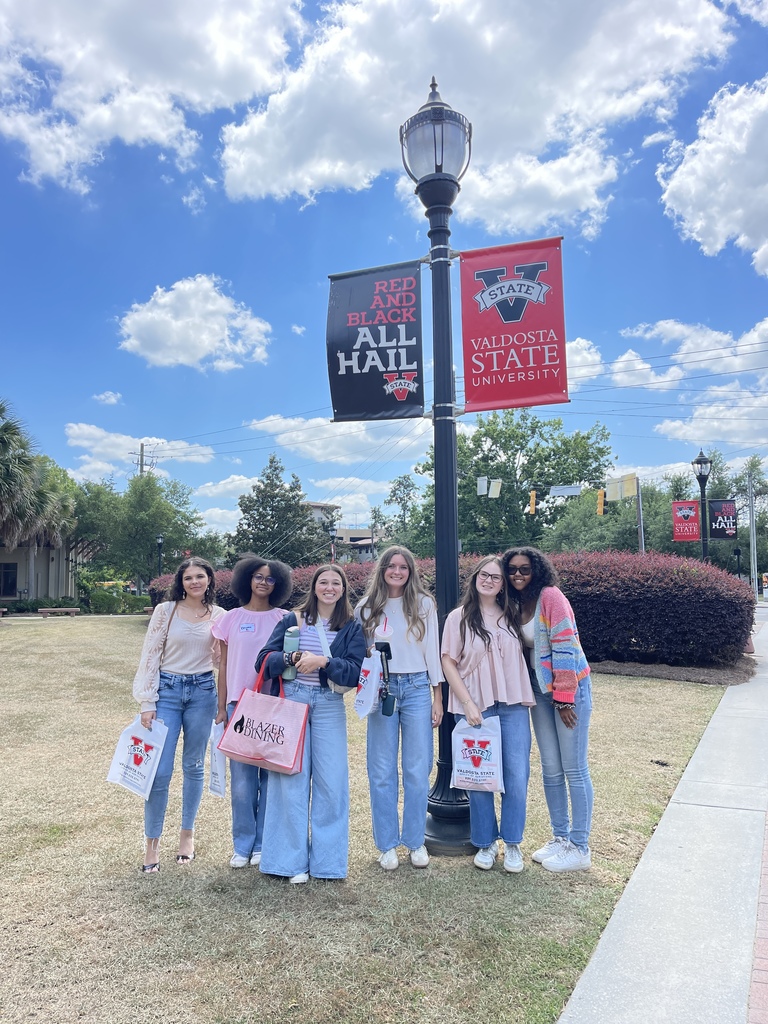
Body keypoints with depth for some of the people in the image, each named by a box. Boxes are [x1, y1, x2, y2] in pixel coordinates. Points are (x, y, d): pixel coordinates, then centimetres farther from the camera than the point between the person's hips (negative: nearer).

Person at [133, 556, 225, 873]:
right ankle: (152, 842, 14)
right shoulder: (165, 611, -4)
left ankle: (187, 834, 28)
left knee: (193, 767, 12)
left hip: (203, 692, 2)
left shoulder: (219, 615, 2)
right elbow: (150, 656, -3)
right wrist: (147, 704, -6)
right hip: (167, 691, -2)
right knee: (160, 771, -2)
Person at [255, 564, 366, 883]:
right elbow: (264, 660, 0)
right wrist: (291, 658, -19)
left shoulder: (351, 628, 5)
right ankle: (292, 860, 14)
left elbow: (356, 672, -5)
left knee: (331, 781, 0)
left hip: (329, 707, 0)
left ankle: (326, 859, 16)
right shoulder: (292, 620, 6)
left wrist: (323, 661, -19)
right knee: (291, 781, 1)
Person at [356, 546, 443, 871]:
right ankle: (387, 844, 19)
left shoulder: (424, 605, 4)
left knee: (417, 770, 5)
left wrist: (437, 697, 3)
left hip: (417, 689, 0)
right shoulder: (367, 607, 5)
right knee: (382, 771, 5)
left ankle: (416, 841, 20)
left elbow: (432, 651, 5)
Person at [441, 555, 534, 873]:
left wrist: (525, 696, 4)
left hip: (513, 705, 2)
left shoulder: (512, 616, 8)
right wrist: (468, 704, -9)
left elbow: (523, 656, 16)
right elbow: (448, 663, -3)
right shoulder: (459, 617, -1)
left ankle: (512, 843, 19)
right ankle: (486, 843, 22)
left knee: (517, 774, 1)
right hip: (476, 707, -2)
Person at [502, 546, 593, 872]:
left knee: (574, 769, 1)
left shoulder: (550, 596, -14)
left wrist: (564, 698, -18)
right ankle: (560, 837, 27)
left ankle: (580, 848, 13)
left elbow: (565, 646, -18)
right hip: (540, 690, 7)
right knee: (550, 769, 12)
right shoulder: (515, 605, 7)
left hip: (569, 687, -7)